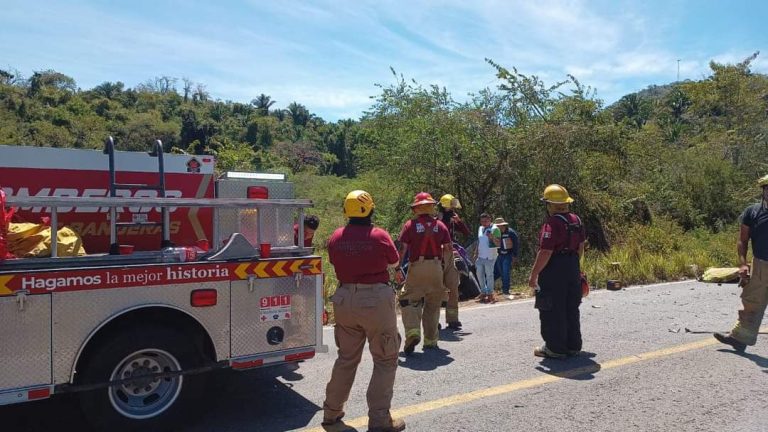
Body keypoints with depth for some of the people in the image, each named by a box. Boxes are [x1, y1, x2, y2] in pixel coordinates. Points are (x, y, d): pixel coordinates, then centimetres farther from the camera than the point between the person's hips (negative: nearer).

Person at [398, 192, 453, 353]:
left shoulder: (410, 225, -2)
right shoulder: (440, 225, 6)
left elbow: (402, 248, -5)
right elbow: (449, 249, 6)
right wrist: (445, 262, 23)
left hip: (416, 267, -3)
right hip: (436, 267, 3)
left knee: (410, 300, 4)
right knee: (433, 304, 12)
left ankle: (413, 332, -17)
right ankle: (430, 340, 17)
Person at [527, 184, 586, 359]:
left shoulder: (552, 223, -20)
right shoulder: (576, 220, 8)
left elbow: (545, 252, -23)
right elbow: (581, 245, 16)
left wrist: (534, 274, -17)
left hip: (554, 271, -9)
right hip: (573, 269, 9)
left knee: (552, 311, 2)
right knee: (571, 309, 16)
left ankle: (555, 348, 8)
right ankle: (573, 345, 25)